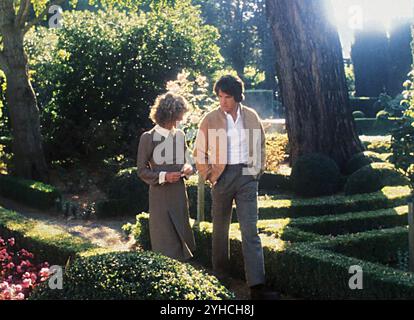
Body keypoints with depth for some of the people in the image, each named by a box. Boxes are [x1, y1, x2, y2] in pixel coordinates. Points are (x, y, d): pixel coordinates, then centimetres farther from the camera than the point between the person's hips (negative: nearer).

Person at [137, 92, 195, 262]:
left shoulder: (180, 135, 4)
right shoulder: (148, 138, -10)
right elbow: (142, 171, -6)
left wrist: (187, 168, -5)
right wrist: (163, 176, -20)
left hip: (180, 193, 5)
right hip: (160, 195, -5)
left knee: (182, 233, 12)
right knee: (165, 240, 2)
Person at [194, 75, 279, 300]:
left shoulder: (251, 117, 3)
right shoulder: (210, 120, -2)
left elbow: (261, 145, 16)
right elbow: (199, 153, 5)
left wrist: (258, 169, 8)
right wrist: (209, 175, -1)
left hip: (247, 177, 1)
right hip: (222, 177, 0)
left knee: (250, 232, -5)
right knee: (220, 229, 12)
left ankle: (257, 286, -10)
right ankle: (219, 277, 28)